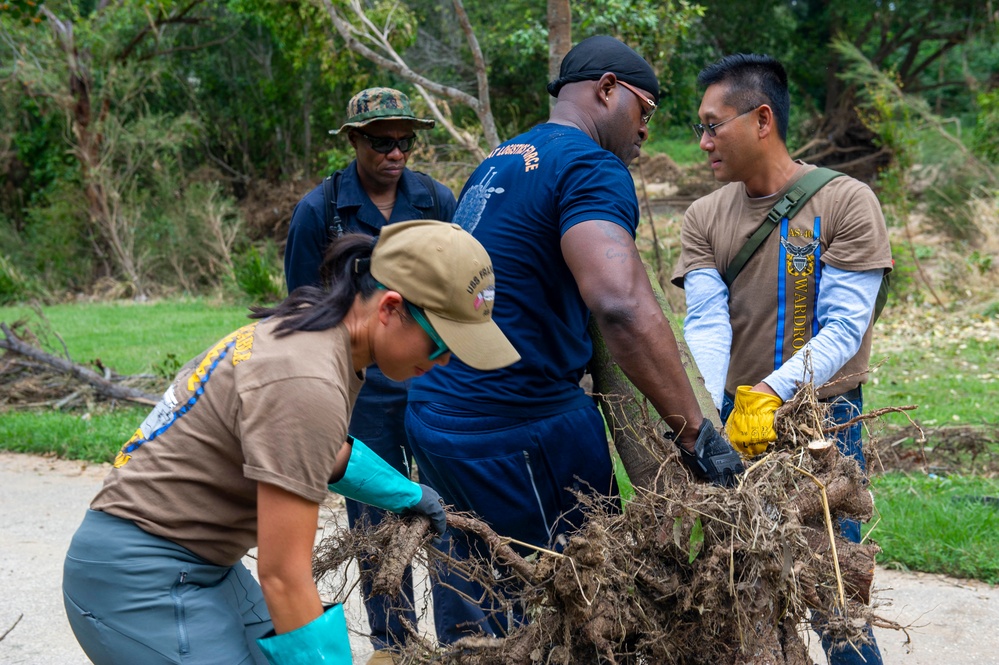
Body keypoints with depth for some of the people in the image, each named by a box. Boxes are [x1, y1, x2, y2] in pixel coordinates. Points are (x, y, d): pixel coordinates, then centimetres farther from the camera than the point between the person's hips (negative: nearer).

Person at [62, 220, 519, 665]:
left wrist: (405, 494, 38)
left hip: (192, 562, 10)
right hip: (145, 582, -10)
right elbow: (283, 576, -24)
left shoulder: (311, 326, 4)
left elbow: (315, 453, 27)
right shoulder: (307, 383, -26)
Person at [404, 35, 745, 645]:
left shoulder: (498, 162, 16)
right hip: (519, 432, -9)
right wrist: (696, 433, -26)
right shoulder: (593, 169, -13)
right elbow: (622, 304, -29)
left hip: (433, 414, 9)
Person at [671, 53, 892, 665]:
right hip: (735, 415, 4)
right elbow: (706, 324, -7)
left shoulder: (846, 203, -7)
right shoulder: (705, 218, 5)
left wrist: (770, 395, -28)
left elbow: (843, 327, -14)